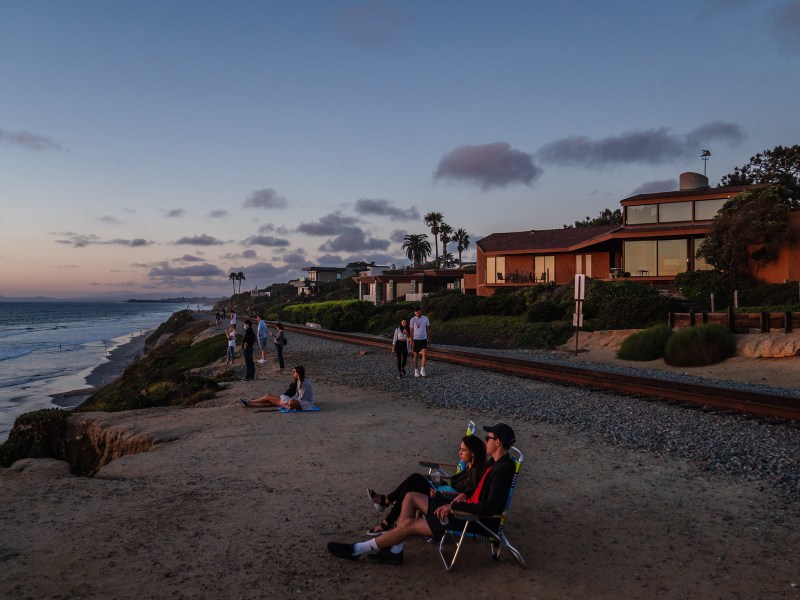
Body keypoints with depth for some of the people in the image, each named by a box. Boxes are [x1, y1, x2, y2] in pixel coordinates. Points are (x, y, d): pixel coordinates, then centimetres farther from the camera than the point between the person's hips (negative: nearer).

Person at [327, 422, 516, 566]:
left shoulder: (503, 469, -25)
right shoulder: (495, 461, 6)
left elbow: (490, 507, -31)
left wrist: (454, 506, -26)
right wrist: (464, 494, 1)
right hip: (467, 508, 10)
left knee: (409, 524, -11)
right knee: (411, 497, 7)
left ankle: (358, 550, 2)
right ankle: (395, 551, 6)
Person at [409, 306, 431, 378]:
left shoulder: (425, 318, 2)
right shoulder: (413, 320, -3)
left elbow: (428, 330, 9)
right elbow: (411, 331, 0)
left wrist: (429, 339, 7)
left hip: (424, 339, 1)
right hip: (416, 339, -1)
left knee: (424, 354, -13)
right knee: (416, 356, 5)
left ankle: (422, 370, -6)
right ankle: (416, 371, 15)